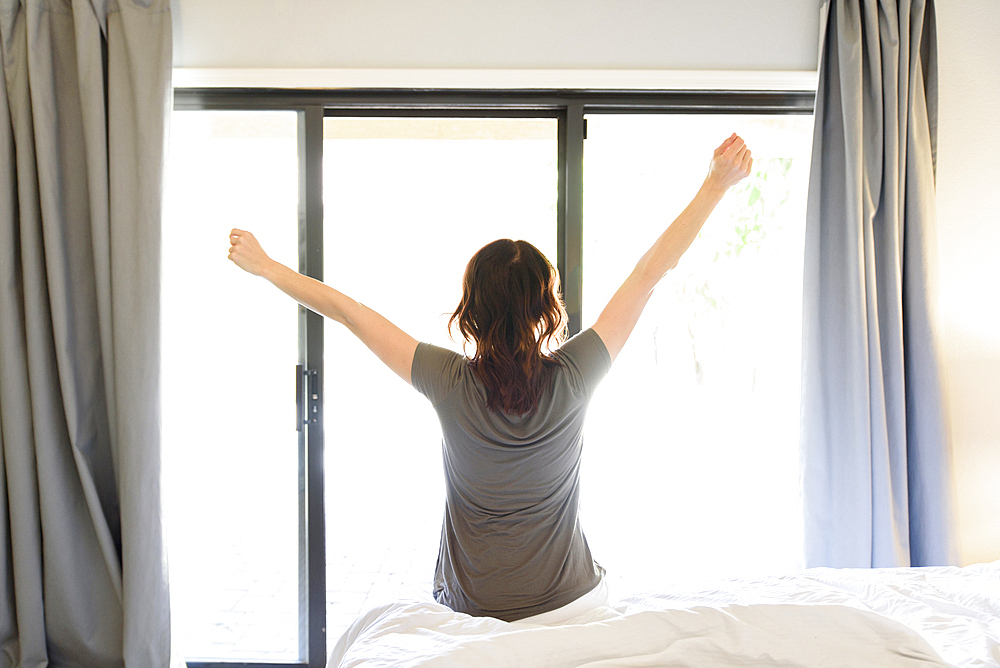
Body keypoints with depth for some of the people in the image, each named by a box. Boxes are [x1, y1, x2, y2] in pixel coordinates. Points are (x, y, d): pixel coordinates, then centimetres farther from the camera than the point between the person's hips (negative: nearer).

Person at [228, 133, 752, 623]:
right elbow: (649, 273, -13)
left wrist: (263, 266, 2)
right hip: (574, 605, 1)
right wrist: (716, 184, -4)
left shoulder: (451, 383, -20)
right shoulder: (572, 377, -18)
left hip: (474, 616, 0)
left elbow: (346, 311, -10)